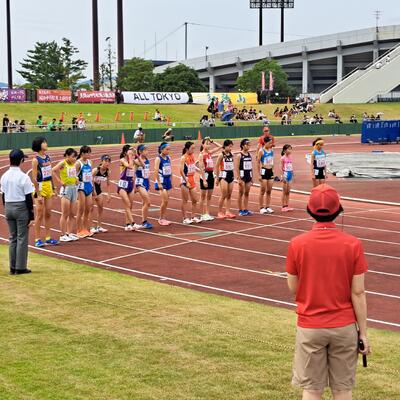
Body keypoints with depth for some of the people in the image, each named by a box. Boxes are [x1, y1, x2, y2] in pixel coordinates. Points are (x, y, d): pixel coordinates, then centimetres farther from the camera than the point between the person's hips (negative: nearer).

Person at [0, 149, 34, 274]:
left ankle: (12, 267, 15)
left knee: (12, 238, 13)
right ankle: (20, 268, 3)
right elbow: (28, 198, -12)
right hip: (21, 208, -6)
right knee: (22, 238, 1)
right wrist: (31, 216, -7)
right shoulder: (23, 177, -14)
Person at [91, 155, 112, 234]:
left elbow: (108, 184, 6)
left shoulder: (108, 172, -7)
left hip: (98, 189, 6)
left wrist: (109, 194, 4)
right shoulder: (96, 170, -24)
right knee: (91, 208, -7)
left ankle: (99, 226, 16)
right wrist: (94, 194, -19)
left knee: (101, 208, 7)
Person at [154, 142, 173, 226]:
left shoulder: (168, 158, 9)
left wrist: (171, 181, 14)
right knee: (165, 200, -11)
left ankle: (163, 218, 15)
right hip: (161, 181, -7)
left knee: (166, 201, 7)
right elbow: (156, 171, -15)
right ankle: (161, 219, 1)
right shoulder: (158, 159, -10)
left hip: (167, 181, 7)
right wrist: (159, 183, -18)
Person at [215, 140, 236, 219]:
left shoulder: (231, 155, 9)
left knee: (229, 195, 6)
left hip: (231, 175, 6)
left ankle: (228, 212, 9)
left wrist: (233, 175, 14)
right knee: (224, 195, -7)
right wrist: (217, 178, -6)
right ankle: (220, 212, 1)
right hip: (224, 175, -6)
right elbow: (217, 167, -6)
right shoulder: (221, 155, -8)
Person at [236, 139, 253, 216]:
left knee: (247, 193, 8)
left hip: (249, 175, 6)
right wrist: (238, 178, -16)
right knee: (241, 193, 0)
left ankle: (246, 210, 12)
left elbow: (251, 167, 14)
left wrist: (252, 177, 12)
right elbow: (237, 168, -11)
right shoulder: (239, 155, -8)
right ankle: (240, 210, 5)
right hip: (242, 175, -6)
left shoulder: (250, 155, 10)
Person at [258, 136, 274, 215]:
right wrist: (259, 174, -12)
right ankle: (262, 208, 4)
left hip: (270, 171, 6)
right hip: (264, 171, -6)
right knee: (263, 191, -1)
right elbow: (258, 163, -8)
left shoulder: (272, 150, 9)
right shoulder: (261, 151, -8)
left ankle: (268, 207, 13)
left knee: (269, 191, 7)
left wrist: (273, 171, 15)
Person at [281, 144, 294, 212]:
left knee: (288, 191, 9)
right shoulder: (283, 158, -9)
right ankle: (283, 206, 4)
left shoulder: (290, 157, 8)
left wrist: (292, 173, 9)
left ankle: (287, 206, 14)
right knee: (284, 192, -1)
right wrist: (283, 176, -15)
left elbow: (291, 167, 13)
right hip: (285, 174, -6)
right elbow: (281, 168, -10)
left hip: (290, 174, 6)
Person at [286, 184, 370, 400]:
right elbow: (358, 293, -7)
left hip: (309, 327, 0)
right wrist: (363, 332, 1)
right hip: (344, 327, 0)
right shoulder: (353, 245, -9)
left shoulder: (297, 244, -9)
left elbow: (293, 288, 0)